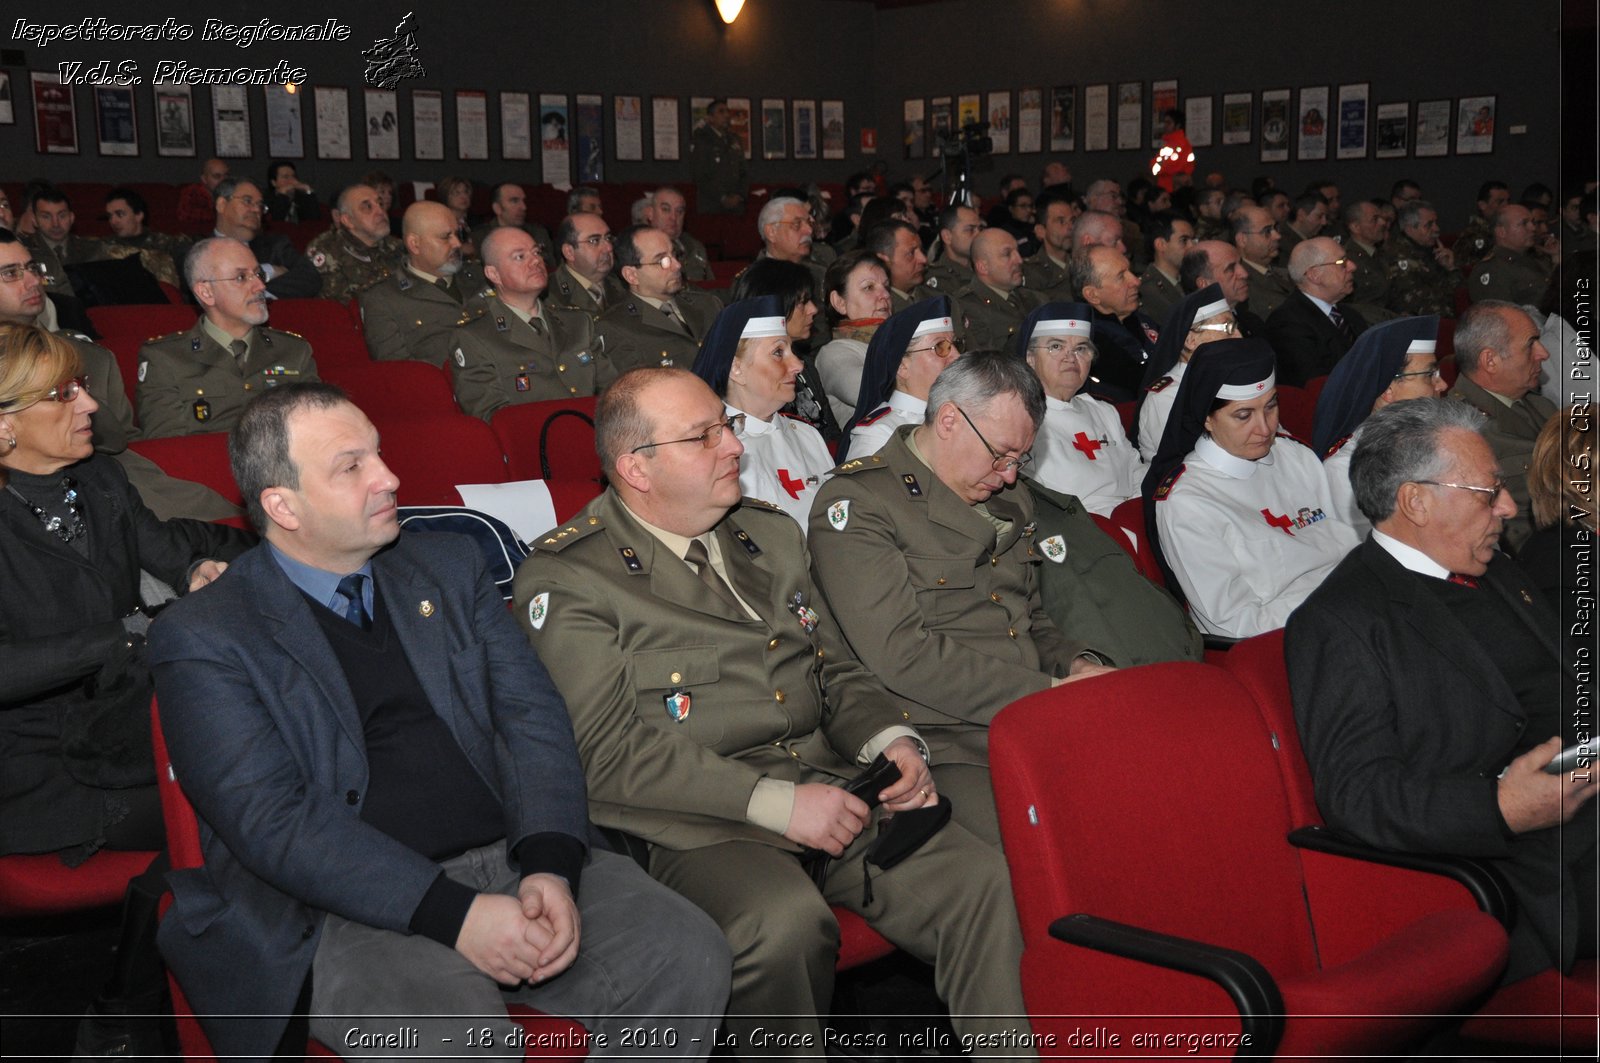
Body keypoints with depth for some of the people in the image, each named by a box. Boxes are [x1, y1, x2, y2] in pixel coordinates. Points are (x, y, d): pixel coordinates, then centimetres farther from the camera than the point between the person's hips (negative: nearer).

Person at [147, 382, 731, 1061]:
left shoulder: (450, 567, 15)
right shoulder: (202, 639, -1)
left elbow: (532, 718, 7)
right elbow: (271, 821, -12)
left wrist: (552, 867, -11)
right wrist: (454, 913, -21)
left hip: (513, 860, 5)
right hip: (355, 907, -5)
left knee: (689, 956, -16)